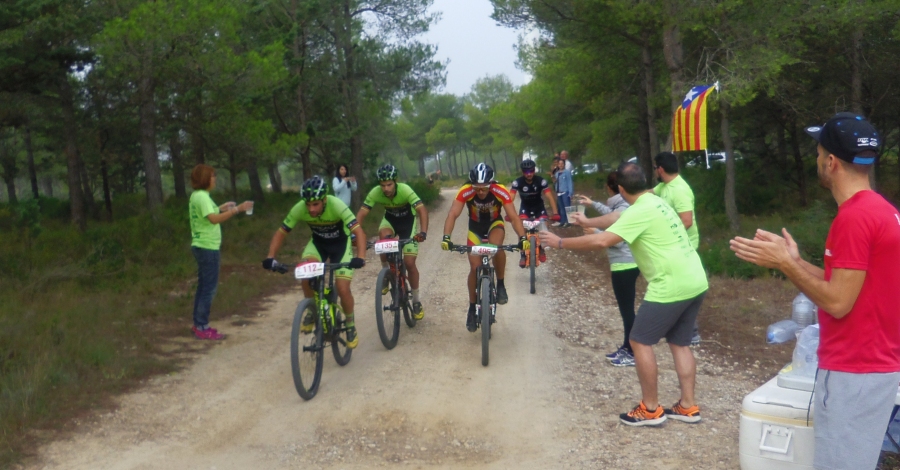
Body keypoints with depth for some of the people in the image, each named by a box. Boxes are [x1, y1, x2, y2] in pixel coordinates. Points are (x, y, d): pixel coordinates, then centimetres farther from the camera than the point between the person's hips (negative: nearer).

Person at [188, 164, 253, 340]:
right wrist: (237, 209, -32)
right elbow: (214, 219, -29)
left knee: (203, 286, 16)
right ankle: (202, 328, 1)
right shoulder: (202, 196, -17)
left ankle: (198, 324, 22)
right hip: (208, 247, -10)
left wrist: (220, 208, 17)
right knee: (209, 288, -4)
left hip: (201, 246, 10)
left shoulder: (196, 196, 13)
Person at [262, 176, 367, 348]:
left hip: (341, 243, -3)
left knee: (343, 289, -13)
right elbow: (280, 233, -17)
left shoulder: (336, 206, -35)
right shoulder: (299, 209, -26)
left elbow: (359, 232, -38)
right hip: (318, 242, 3)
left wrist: (361, 258, -54)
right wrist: (270, 257, -31)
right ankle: (312, 312, -1)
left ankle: (350, 325, 14)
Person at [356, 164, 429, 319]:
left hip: (408, 221, -2)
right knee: (384, 237, -34)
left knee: (409, 262, -9)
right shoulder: (375, 193, -27)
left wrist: (423, 232, -56)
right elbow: (361, 213, -28)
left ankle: (416, 302, 9)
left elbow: (422, 210, -41)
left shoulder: (405, 190, -34)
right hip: (390, 219, 2)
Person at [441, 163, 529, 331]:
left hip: (494, 224, -1)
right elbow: (453, 215, -34)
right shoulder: (465, 192, -30)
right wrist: (446, 237, -49)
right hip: (475, 227, 1)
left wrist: (522, 238, -47)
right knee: (475, 267, -6)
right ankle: (472, 308, 11)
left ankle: (500, 284, -11)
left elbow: (513, 217, -32)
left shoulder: (501, 192, -31)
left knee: (496, 246, -34)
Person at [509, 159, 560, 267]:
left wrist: (555, 212, -41)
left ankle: (540, 248, 13)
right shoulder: (517, 182, -25)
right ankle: (523, 254, -10)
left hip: (539, 207, 0)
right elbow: (511, 198, -31)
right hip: (525, 207, 0)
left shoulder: (541, 181, -25)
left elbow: (550, 197, -29)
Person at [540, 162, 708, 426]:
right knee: (680, 343, 18)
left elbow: (601, 241, -22)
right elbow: (616, 219, 28)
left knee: (640, 342, 2)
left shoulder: (641, 211, -16)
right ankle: (688, 407, 22)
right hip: (695, 283, 10)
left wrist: (560, 243, -13)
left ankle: (650, 410, 9)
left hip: (672, 287, -10)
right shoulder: (654, 202, 14)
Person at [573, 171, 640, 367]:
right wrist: (593, 203, 37)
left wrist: (594, 230, -15)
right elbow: (611, 214, 30)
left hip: (624, 265, -10)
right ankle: (627, 348, 27)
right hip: (627, 264, 10)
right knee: (626, 308, 17)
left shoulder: (623, 210, -20)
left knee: (627, 310, -2)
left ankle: (633, 354, 6)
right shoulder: (623, 206, 8)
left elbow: (616, 240, -23)